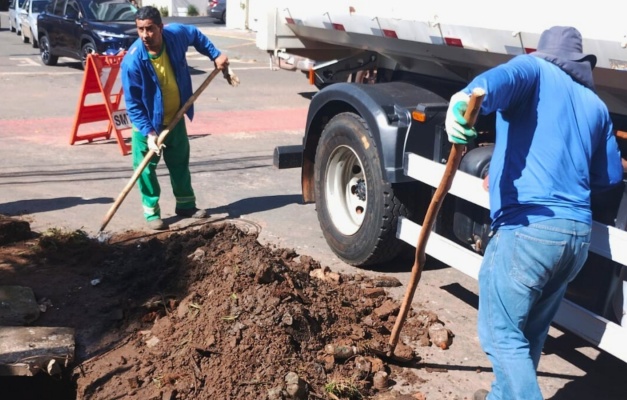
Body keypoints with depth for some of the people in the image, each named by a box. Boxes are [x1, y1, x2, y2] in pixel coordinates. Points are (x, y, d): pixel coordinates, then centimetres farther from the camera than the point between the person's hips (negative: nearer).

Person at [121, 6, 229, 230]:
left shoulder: (176, 35, -17)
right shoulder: (132, 61, -27)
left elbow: (196, 35, 9)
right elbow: (133, 104, -22)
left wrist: (215, 55, 3)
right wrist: (148, 132, -27)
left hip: (176, 118, 4)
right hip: (149, 123, -4)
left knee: (180, 163, 18)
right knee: (146, 168, 2)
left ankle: (186, 205, 34)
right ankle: (152, 213, 18)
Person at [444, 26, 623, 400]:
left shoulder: (535, 69, 6)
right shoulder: (596, 104, 22)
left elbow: (504, 78, -20)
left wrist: (465, 99, -40)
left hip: (528, 227, -7)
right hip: (578, 233, 7)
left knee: (501, 333, 0)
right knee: (530, 331, 22)